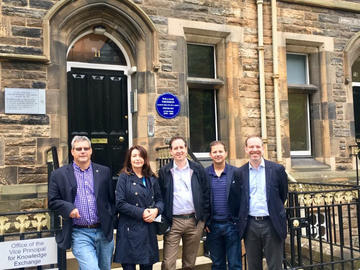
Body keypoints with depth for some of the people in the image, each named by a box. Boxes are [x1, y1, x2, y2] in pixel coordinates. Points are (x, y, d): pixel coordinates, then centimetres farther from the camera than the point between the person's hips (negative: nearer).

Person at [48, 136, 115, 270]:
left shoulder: (104, 172, 7)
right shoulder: (59, 174, 2)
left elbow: (112, 199, 11)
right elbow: (53, 201, 2)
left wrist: (110, 222, 5)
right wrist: (68, 208, -15)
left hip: (104, 233, 3)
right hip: (80, 234, -3)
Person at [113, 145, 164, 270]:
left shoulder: (151, 179, 12)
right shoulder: (124, 177, -1)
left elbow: (159, 200, 14)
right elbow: (120, 203, -8)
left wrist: (156, 210, -8)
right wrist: (141, 213, -14)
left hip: (149, 230, 4)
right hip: (130, 230, -4)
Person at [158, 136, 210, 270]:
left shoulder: (198, 169, 6)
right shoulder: (164, 172, 3)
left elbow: (206, 194, 7)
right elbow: (160, 197, 4)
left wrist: (205, 217, 2)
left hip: (195, 221, 2)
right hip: (173, 222, -1)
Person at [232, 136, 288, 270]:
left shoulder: (277, 169, -1)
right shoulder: (239, 173, 3)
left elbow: (283, 195, 9)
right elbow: (237, 199, 9)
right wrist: (241, 218, 5)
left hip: (272, 224, -1)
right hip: (250, 225, 1)